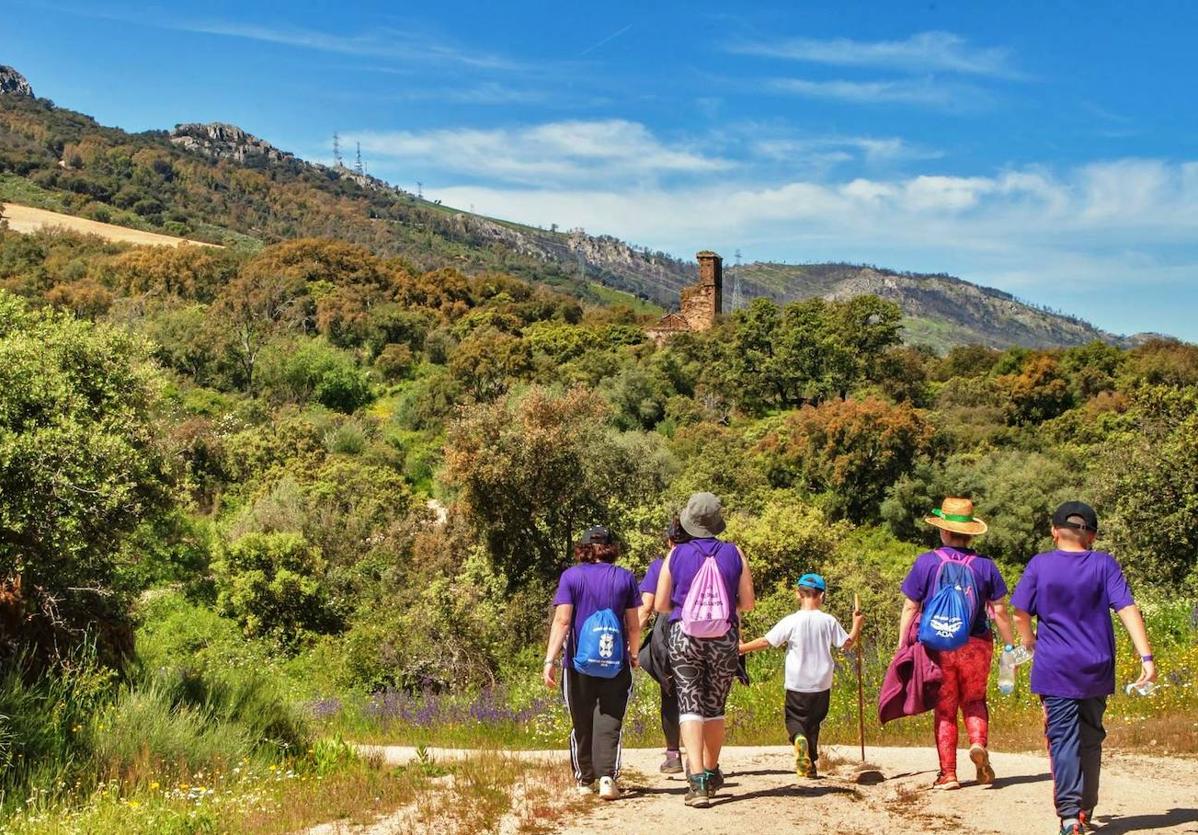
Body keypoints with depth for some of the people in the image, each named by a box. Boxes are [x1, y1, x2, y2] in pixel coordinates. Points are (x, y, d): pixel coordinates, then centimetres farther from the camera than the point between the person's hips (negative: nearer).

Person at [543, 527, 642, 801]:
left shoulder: (571, 576, -1)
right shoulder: (625, 577, 2)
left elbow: (562, 621, -10)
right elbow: (634, 624, 5)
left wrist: (550, 660, -10)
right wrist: (633, 655, 21)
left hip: (579, 664, 0)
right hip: (616, 663, 0)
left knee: (581, 725, 13)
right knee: (609, 724, 0)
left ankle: (584, 780, 22)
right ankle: (607, 778, -15)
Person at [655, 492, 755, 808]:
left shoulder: (676, 555, -3)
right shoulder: (733, 554, -2)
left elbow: (660, 604, 0)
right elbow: (747, 602, 0)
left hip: (684, 638, -1)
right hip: (724, 640, 1)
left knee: (690, 707, -1)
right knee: (715, 707, 14)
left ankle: (697, 779, -15)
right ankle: (711, 773, 27)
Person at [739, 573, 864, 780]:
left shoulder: (791, 621, -11)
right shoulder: (829, 621, -4)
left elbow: (766, 641, -11)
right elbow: (847, 644, 5)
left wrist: (741, 648, 1)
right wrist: (857, 626, 22)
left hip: (797, 685, -2)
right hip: (821, 685, 2)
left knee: (794, 718, 12)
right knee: (813, 722, 15)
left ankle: (799, 739, -20)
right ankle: (811, 764, 12)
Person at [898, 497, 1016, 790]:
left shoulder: (926, 563, -5)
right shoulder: (985, 565, -1)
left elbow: (910, 608, -3)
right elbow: (1000, 612, 1)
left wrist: (902, 646, 4)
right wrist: (1010, 647, 11)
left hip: (937, 646, -1)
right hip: (976, 645, 1)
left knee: (944, 709, 8)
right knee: (974, 700, 19)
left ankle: (948, 774, 9)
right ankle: (979, 742, -9)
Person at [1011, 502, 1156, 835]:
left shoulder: (1039, 565, -3)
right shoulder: (1104, 564, 0)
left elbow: (1021, 614, -2)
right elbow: (1127, 609, -9)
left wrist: (1030, 645, 17)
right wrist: (1146, 657, -12)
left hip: (1054, 668, -2)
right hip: (1096, 669, 2)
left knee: (1063, 740, -3)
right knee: (1090, 740, 16)